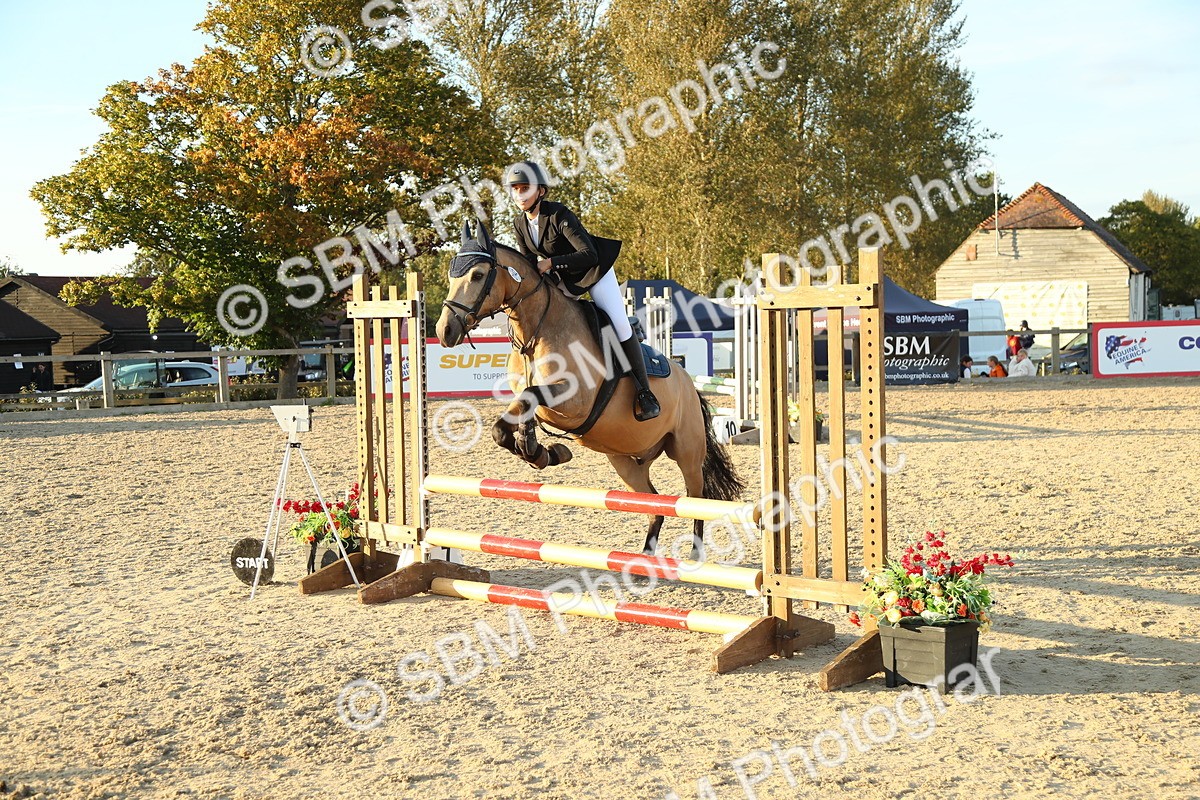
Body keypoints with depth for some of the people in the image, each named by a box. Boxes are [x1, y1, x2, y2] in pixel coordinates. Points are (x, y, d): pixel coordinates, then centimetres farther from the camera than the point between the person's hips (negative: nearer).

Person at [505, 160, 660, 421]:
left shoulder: (559, 215, -29)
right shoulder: (519, 224, -8)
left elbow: (589, 256, -33)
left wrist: (551, 263, -38)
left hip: (595, 272, -7)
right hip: (564, 279, 7)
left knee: (620, 327, -15)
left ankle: (644, 393, -5)